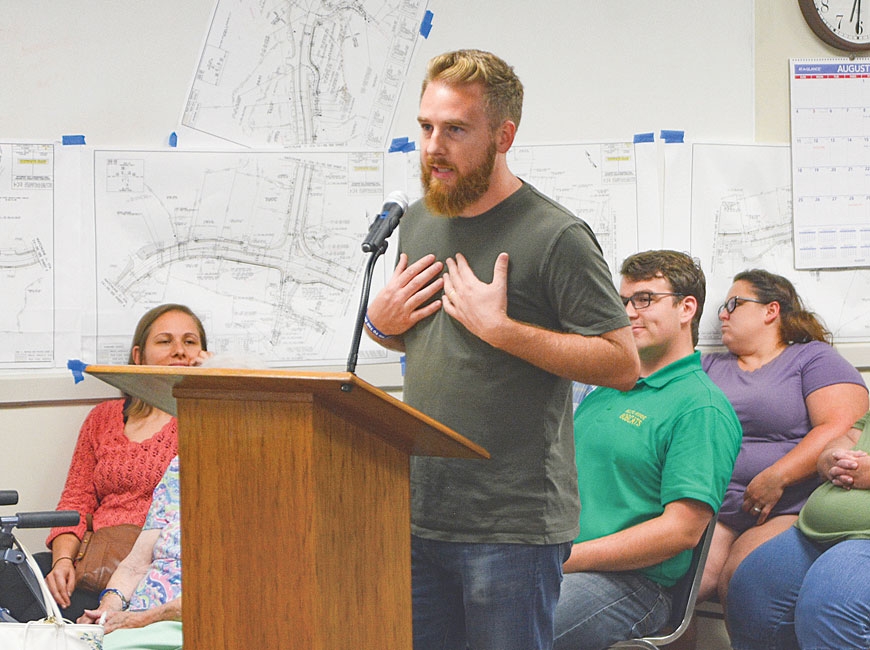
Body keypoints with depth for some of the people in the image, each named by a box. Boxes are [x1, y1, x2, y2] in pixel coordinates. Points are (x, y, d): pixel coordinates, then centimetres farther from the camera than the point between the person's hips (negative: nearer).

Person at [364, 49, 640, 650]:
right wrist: (380, 323, 5)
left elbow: (623, 364, -14)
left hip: (514, 525, -7)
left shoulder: (555, 236, -10)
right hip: (418, 512, 7)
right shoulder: (418, 222, 14)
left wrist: (500, 328, -19)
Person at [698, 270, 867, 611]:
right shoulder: (709, 366, 26)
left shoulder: (814, 358, 8)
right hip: (710, 511, 4)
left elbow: (841, 428, -7)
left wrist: (775, 478, -16)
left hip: (787, 513, -4)